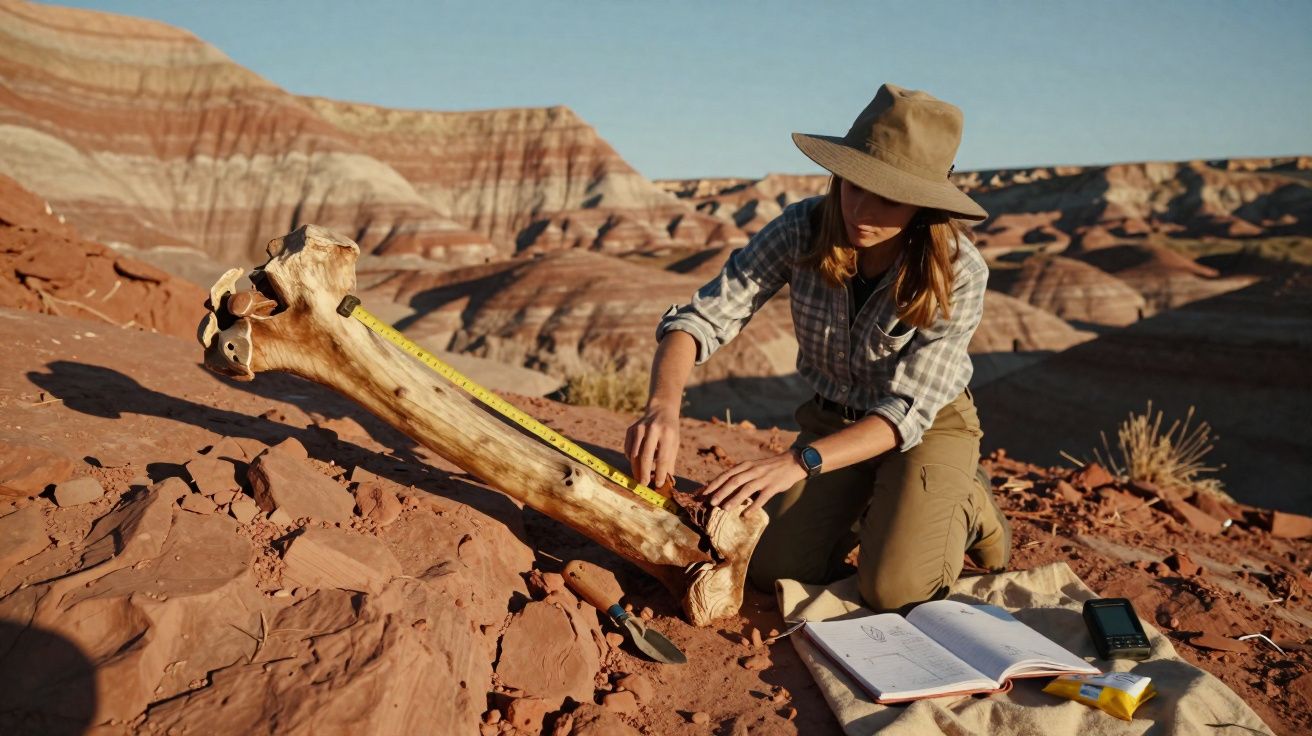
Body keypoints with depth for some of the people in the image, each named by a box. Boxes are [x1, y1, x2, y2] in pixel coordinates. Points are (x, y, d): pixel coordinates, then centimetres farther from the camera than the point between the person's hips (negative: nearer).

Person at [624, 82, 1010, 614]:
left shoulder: (959, 272, -26)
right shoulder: (802, 229, -21)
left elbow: (908, 410, -28)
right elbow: (702, 317, -22)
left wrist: (799, 462, -43)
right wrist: (663, 407, -42)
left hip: (929, 426, -2)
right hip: (832, 420, 3)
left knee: (894, 590, -21)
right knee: (770, 570, -11)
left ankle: (966, 507, 11)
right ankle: (864, 510, 19)